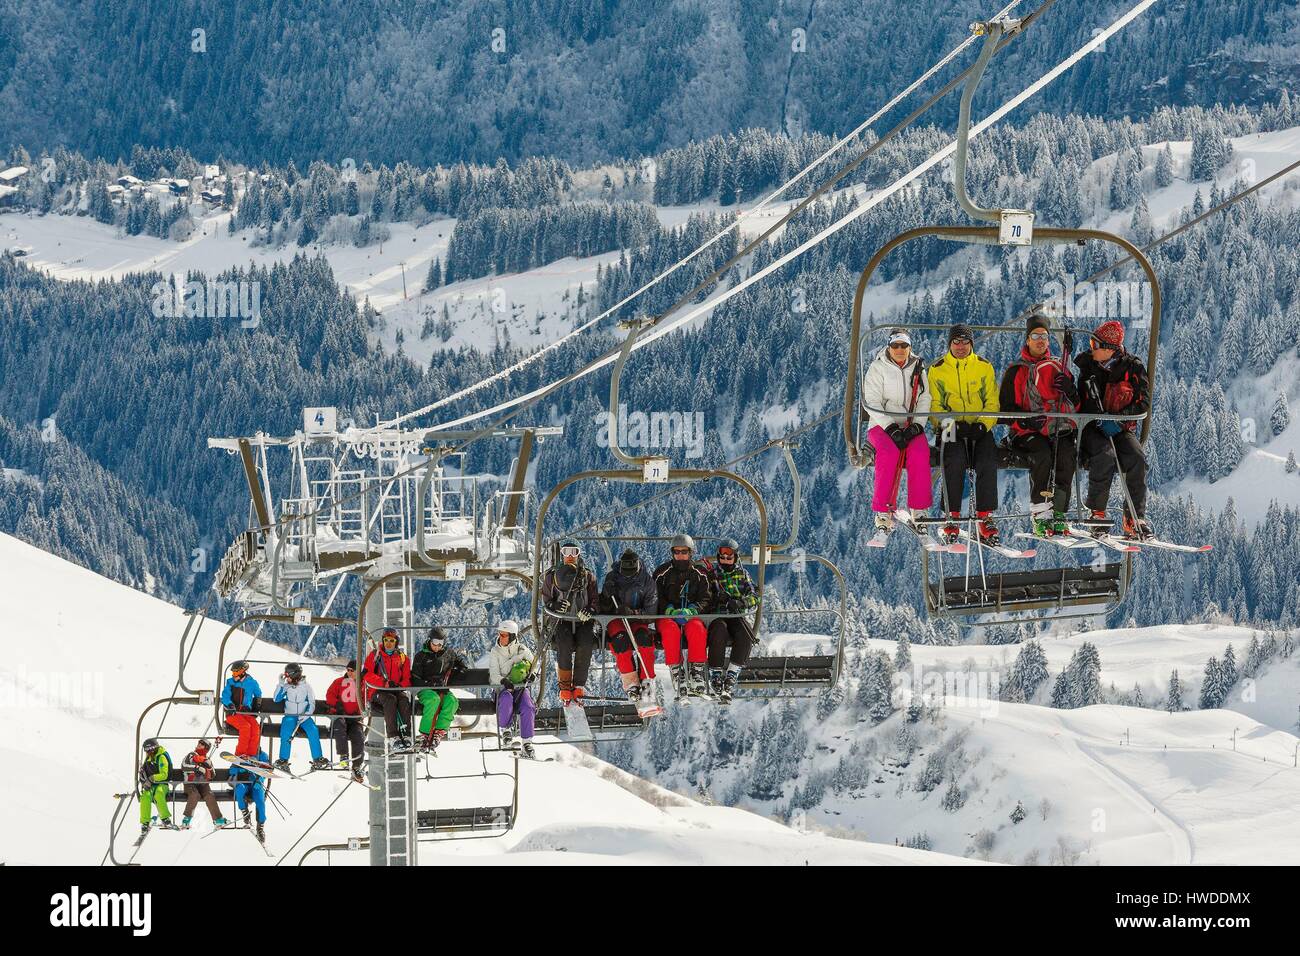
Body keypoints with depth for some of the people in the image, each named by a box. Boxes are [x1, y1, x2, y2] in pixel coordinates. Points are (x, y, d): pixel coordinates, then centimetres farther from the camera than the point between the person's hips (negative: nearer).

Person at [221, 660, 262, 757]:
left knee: (256, 727, -27)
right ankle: (240, 754, -25)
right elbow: (225, 697, -5)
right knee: (245, 726, -30)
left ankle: (251, 753, -24)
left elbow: (258, 694, 28)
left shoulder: (251, 683, 8)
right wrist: (230, 704, -25)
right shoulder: (230, 682, 4)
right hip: (232, 713, -2)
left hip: (247, 713, 2)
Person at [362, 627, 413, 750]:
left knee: (404, 699, -31)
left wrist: (399, 685, -14)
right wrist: (384, 683, -20)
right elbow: (366, 675, -6)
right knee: (390, 699, -35)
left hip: (395, 690, 3)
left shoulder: (403, 657, 13)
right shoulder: (375, 655, 5)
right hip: (376, 692, -3)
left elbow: (407, 679, 10)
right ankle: (394, 737, -46)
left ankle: (406, 735, -41)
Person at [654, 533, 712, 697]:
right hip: (667, 616, -1)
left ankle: (696, 670, -35)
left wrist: (691, 611, -16)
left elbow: (706, 599, 5)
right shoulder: (662, 572, 7)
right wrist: (671, 611, -17)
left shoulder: (699, 573, 11)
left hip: (691, 616, 1)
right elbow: (656, 598, 2)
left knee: (697, 628, -35)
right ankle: (676, 670, -35)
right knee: (671, 630, -37)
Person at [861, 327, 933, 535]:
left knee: (920, 452, -30)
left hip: (911, 426, 2)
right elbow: (871, 403, -6)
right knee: (889, 452, -34)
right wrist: (890, 427, -18)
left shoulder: (918, 368, 10)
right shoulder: (877, 368, 1)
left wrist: (917, 426, -11)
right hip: (882, 425, -2)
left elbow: (924, 400, 7)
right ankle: (883, 511, -30)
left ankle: (919, 510, -24)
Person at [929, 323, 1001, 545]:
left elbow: (992, 402, 8)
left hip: (980, 429, 1)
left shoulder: (984, 367, 10)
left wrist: (983, 425, -10)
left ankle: (985, 518, -23)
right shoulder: (937, 370, 7)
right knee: (955, 461, -30)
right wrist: (952, 424, -14)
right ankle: (953, 518, -25)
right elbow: (934, 405, 2)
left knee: (987, 464, -26)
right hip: (952, 430, -1)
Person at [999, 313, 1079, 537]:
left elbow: (1076, 405, 17)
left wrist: (1069, 390, -5)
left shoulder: (1059, 367, 18)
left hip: (1060, 431, 3)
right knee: (1042, 455, -33)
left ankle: (1058, 512, -26)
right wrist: (1025, 421, -16)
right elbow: (1007, 408, 3)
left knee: (1065, 456, -29)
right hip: (1029, 432, -3)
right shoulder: (1016, 371, 8)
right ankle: (1040, 514, -32)